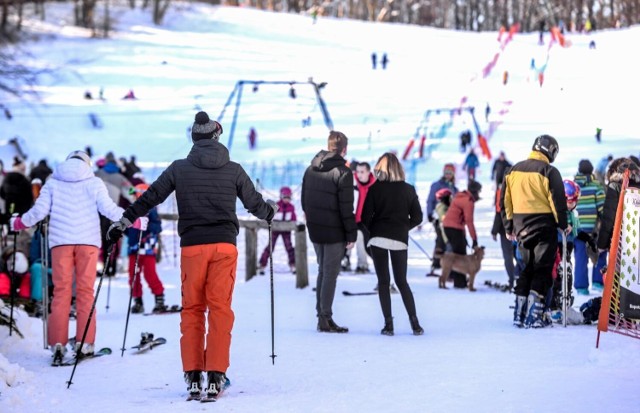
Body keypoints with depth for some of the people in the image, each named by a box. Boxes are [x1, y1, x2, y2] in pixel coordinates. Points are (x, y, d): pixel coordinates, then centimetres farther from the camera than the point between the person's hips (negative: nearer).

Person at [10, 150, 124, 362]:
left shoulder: (53, 182, 10)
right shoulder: (93, 182, 7)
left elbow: (39, 210, 4)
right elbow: (108, 208, -2)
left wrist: (19, 223, 20)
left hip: (60, 241, 1)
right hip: (88, 241, -1)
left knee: (61, 291, 2)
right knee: (85, 291, 2)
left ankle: (57, 343, -6)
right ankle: (84, 343, -3)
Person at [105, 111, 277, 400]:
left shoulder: (179, 168, 4)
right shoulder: (233, 170, 6)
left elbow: (150, 198, 5)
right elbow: (255, 203, 13)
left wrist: (123, 222, 15)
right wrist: (270, 211, 36)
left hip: (192, 246, 0)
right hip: (225, 245, 0)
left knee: (191, 310, 7)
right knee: (220, 309, 2)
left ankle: (193, 377, 2)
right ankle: (215, 376, -4)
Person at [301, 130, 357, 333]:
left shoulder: (311, 169, 7)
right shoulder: (343, 172, -15)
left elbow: (304, 201, 15)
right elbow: (346, 207, -16)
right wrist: (351, 234, -10)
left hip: (315, 230, 7)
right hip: (334, 232, -7)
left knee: (323, 271, 16)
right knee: (330, 273, -2)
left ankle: (321, 315, 18)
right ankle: (326, 318, -1)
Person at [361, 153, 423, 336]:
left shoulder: (375, 189, -3)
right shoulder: (408, 190, 3)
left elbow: (366, 217, -6)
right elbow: (417, 217, 4)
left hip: (378, 238, -2)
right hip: (400, 240, 2)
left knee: (383, 282, 5)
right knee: (402, 282, 11)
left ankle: (388, 324, -2)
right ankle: (415, 323, 1)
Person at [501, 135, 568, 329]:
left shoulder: (513, 170, 8)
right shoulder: (549, 171, -10)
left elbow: (504, 201, 12)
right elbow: (558, 201, -11)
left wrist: (509, 227, 20)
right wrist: (563, 225, 1)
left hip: (521, 226, 5)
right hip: (544, 226, -5)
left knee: (526, 268, 16)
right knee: (542, 270, 1)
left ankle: (519, 314, 13)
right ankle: (533, 314, -5)